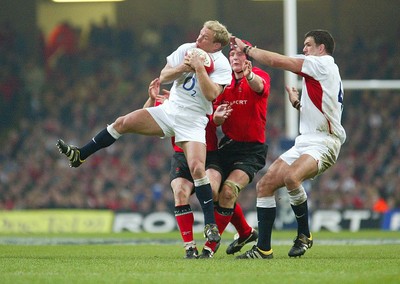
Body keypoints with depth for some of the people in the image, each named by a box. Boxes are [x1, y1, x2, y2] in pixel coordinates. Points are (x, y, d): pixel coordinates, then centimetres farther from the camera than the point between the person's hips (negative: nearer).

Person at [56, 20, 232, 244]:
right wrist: (181, 68, -15)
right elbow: (163, 77, 3)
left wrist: (199, 68, -26)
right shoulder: (187, 49, 2)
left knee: (197, 168, -21)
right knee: (124, 123, -9)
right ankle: (79, 156, 1)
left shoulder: (222, 65, -12)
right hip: (169, 110, 5)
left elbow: (212, 94, -24)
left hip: (193, 122, -5)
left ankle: (211, 224, -13)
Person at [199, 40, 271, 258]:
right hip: (228, 144, 6)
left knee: (228, 192, -21)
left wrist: (249, 76, -60)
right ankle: (246, 233, 34)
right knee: (218, 193, 7)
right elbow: (216, 120, 7)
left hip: (252, 149, -6)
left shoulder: (260, 76, -9)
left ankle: (210, 247, -13)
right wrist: (218, 116, -19)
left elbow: (259, 87, -36)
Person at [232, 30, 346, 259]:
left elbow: (276, 61, -9)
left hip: (323, 143, -10)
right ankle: (263, 248, 3)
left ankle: (304, 235, -16)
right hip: (305, 141, 10)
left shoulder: (323, 63, -6)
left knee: (291, 177, -35)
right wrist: (297, 103, 21)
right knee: (264, 185, 0)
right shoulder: (318, 73, 24)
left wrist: (247, 48, 2)